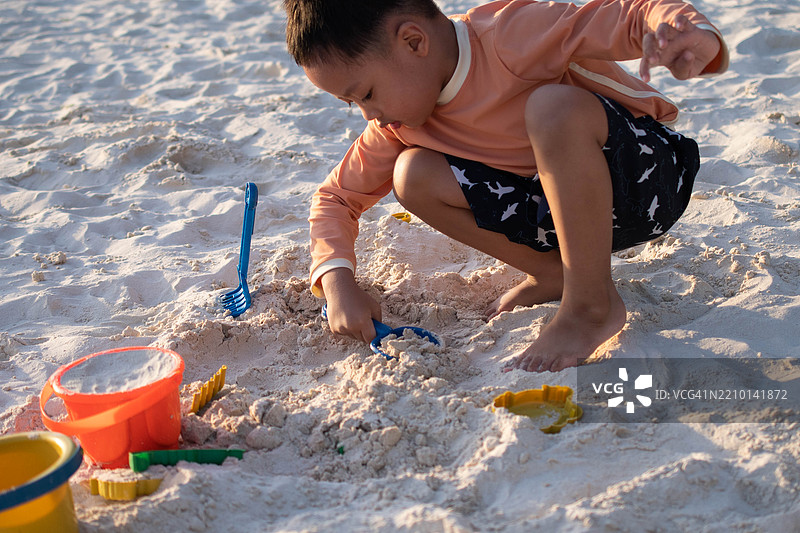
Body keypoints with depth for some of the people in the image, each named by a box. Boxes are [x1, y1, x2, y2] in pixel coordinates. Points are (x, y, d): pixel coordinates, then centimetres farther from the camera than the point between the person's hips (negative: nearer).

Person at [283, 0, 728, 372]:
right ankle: (552, 273, 0)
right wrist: (339, 283, -11)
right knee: (413, 176, -12)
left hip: (646, 175, -6)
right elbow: (338, 196, 5)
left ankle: (593, 303, -23)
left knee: (555, 106, -38)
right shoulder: (398, 122, -3)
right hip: (563, 210, 6)